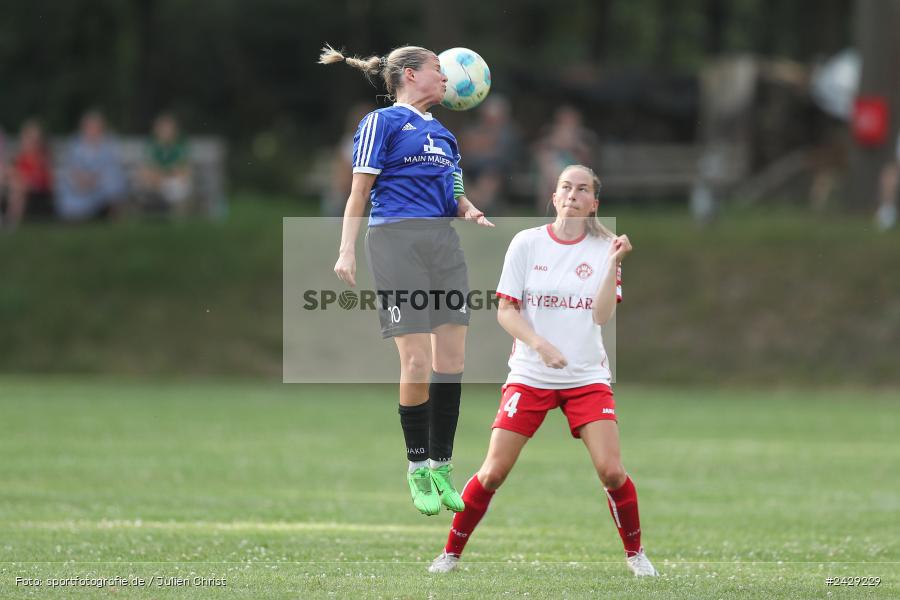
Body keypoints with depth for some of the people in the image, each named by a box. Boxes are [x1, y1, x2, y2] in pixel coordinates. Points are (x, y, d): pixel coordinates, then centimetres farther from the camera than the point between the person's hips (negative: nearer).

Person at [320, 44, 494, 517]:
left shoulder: (442, 133, 22)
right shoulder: (382, 122, 2)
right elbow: (359, 191, -2)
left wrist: (469, 210, 5)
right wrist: (346, 250, -11)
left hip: (444, 243, 7)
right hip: (397, 241, -7)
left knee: (452, 360, 1)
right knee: (417, 361, -10)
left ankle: (441, 466, 9)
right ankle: (417, 469, 2)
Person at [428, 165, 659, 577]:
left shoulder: (603, 249, 1)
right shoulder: (527, 243, -1)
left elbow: (602, 315, -9)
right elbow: (505, 311, -3)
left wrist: (614, 263, -19)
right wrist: (539, 344, -18)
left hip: (586, 377, 1)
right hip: (529, 376, -1)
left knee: (612, 471, -11)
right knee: (493, 472, -6)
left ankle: (635, 553, 10)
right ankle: (451, 553, 10)